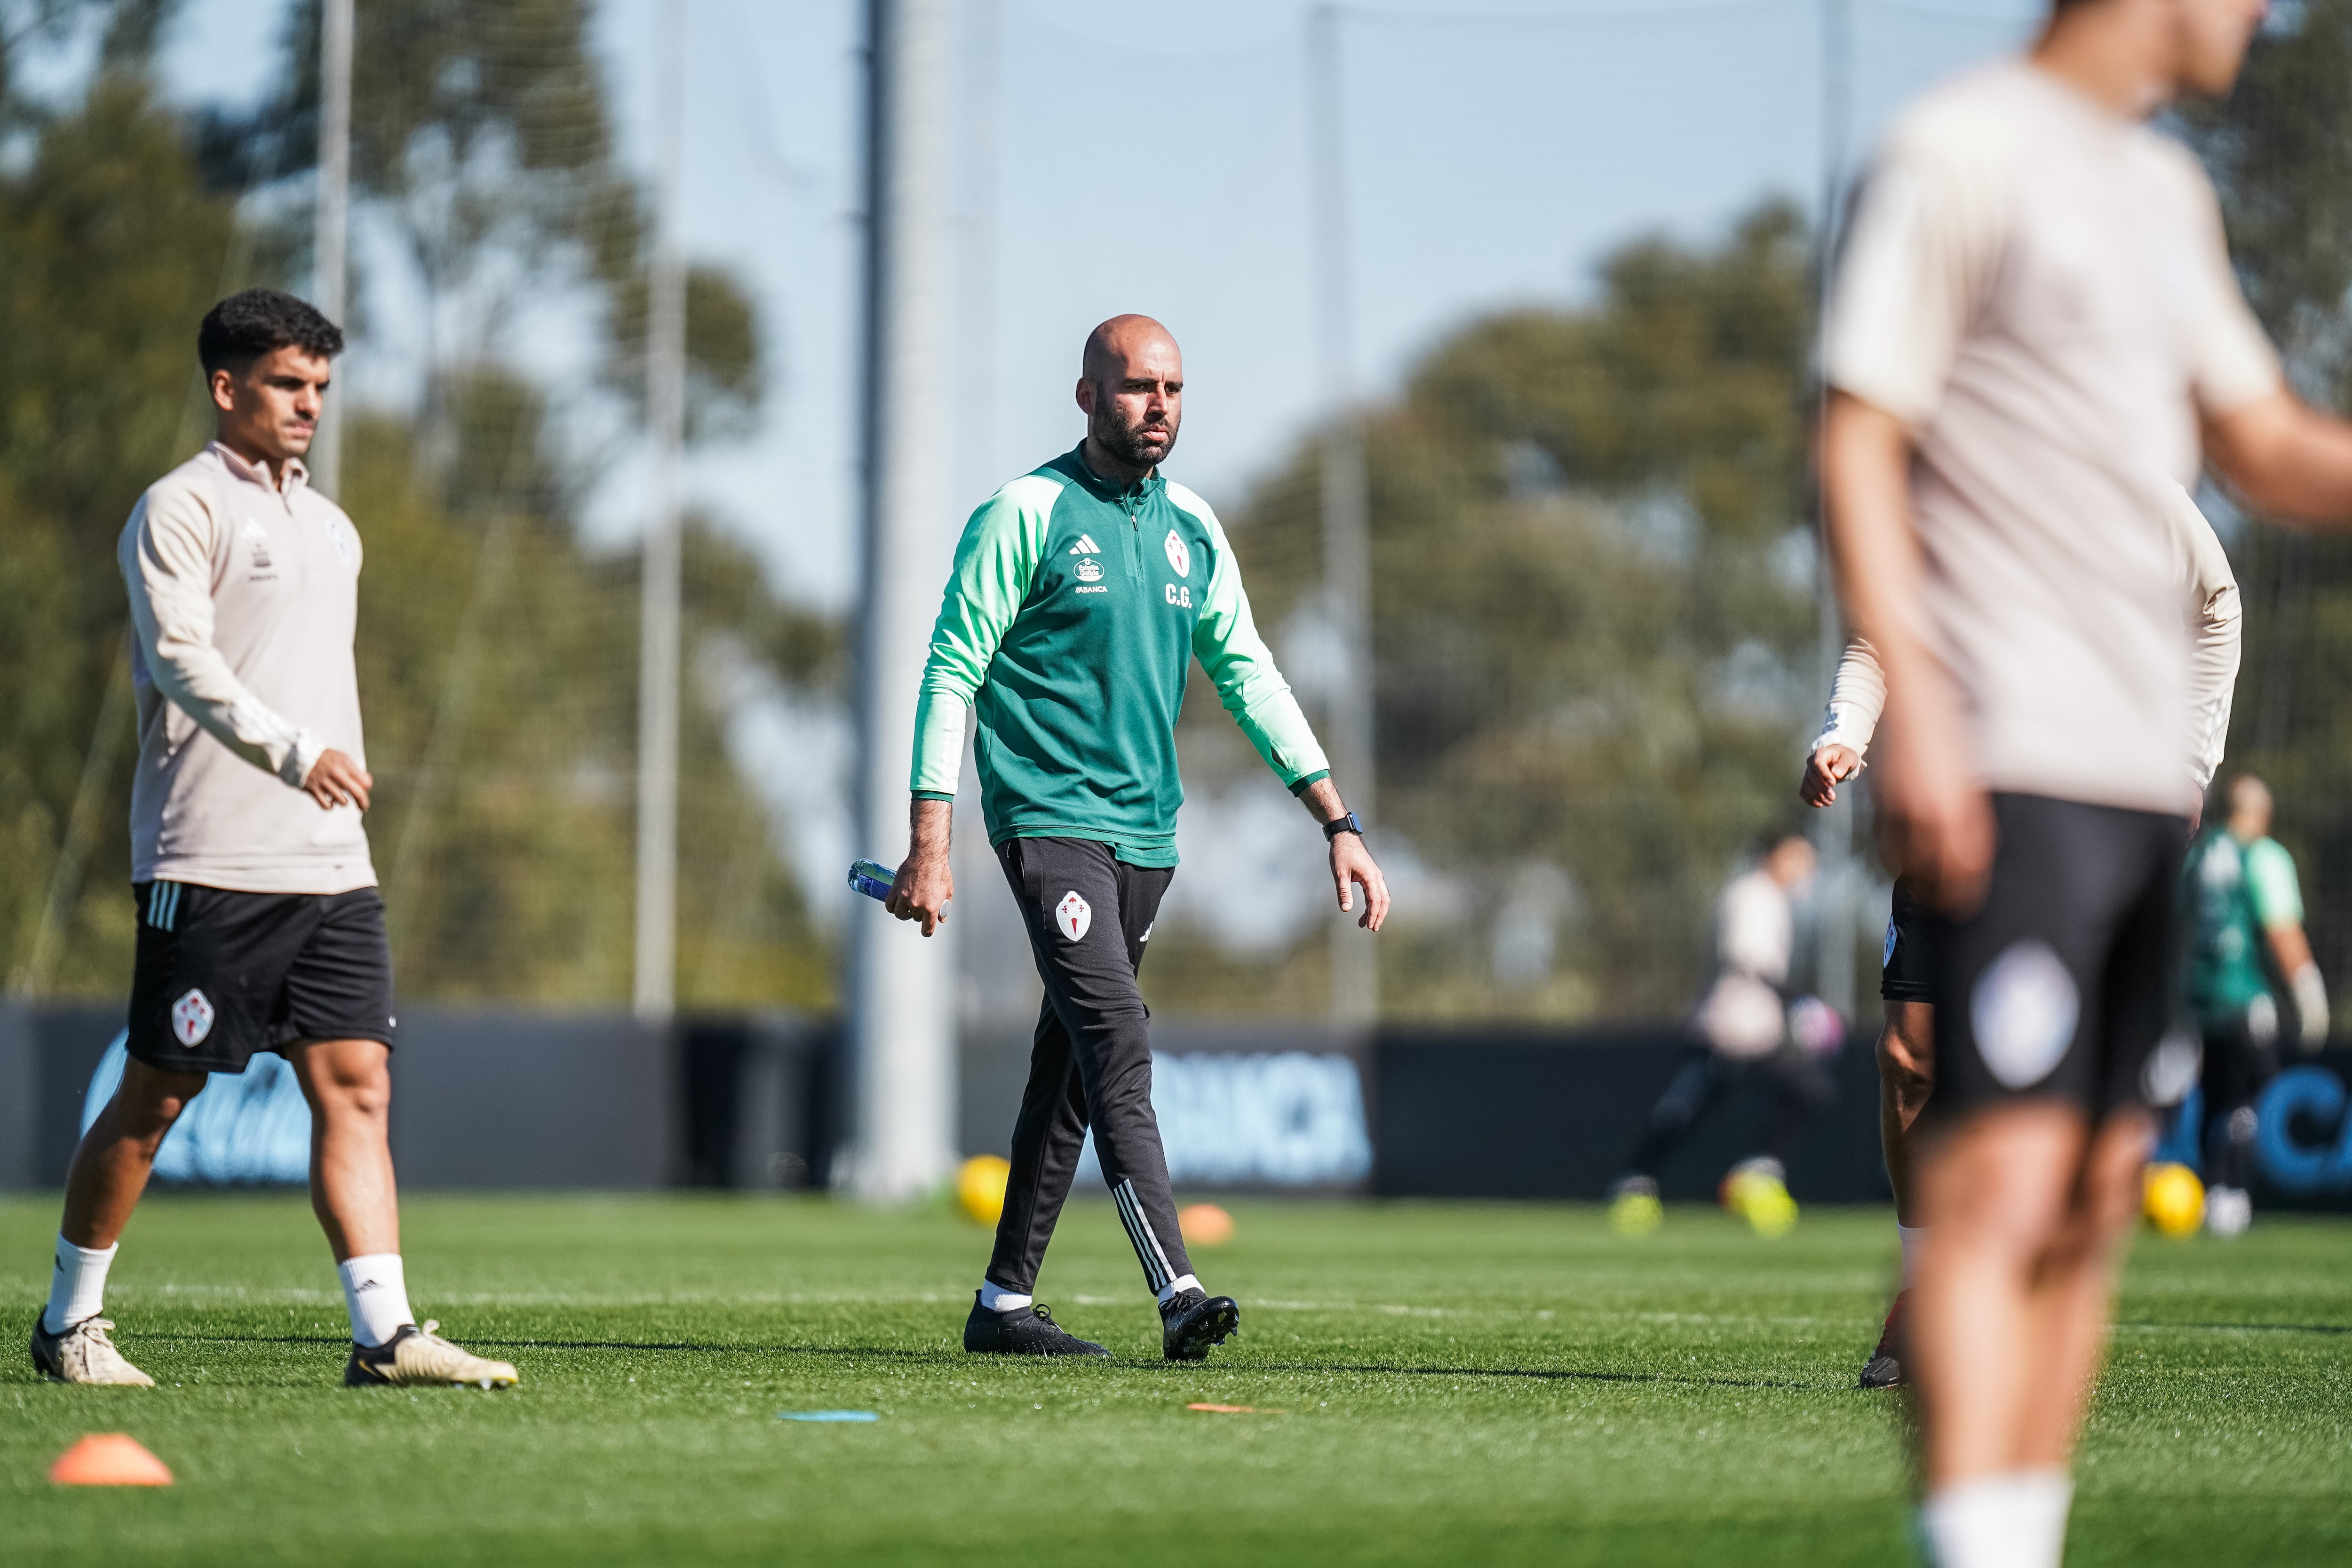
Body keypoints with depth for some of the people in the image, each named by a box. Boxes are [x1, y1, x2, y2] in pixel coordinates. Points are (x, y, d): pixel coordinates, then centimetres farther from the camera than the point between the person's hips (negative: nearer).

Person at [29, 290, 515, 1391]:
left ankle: (384, 1334, -9)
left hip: (329, 866, 7)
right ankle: (68, 1321, 13)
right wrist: (293, 751, -30)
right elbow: (182, 662, -17)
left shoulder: (331, 530, 20)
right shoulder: (180, 510, -4)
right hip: (207, 866, -7)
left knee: (355, 1084, -4)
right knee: (156, 1095, -1)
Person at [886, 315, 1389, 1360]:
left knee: (1071, 1068, 10)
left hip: (1146, 831, 7)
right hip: (1049, 814, -7)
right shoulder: (1026, 515, -6)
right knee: (1117, 1044, -19)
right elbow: (952, 674, -7)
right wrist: (930, 846, -13)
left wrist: (1338, 822, 7)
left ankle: (1004, 1301, 18)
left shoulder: (1192, 529, 12)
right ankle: (1177, 1295, -28)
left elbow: (1249, 675, 14)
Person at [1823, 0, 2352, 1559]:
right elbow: (1859, 445, -9)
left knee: (2098, 1197, 7)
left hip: (2143, 770, 9)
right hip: (2013, 769, -9)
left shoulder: (2167, 191, 20)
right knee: (2004, 1178, -16)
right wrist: (1915, 712, -18)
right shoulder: (1962, 150, -5)